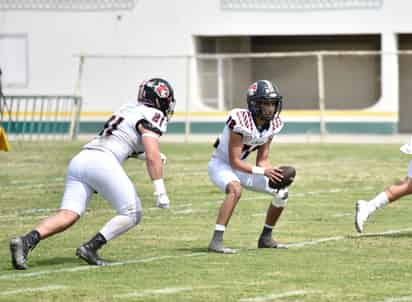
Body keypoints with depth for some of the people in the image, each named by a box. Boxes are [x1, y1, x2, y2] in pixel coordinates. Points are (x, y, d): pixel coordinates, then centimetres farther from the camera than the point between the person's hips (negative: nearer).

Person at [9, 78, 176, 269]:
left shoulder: (128, 109, 29)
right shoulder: (152, 116, 3)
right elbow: (152, 157, -8)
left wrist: (144, 155, 36)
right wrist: (160, 191, -6)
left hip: (80, 160, 8)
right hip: (101, 162, -8)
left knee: (67, 216, -3)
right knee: (132, 214, 4)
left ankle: (26, 241, -24)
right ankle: (90, 248, -9)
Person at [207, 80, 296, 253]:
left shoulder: (272, 124, -6)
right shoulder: (241, 121, -30)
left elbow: (262, 161, 1)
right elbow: (234, 161, -28)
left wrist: (274, 173, -19)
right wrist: (263, 172, -34)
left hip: (240, 168, 8)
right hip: (221, 165, -8)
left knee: (282, 192, 4)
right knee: (235, 189, -38)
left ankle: (266, 238, 21)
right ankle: (216, 241, -38)